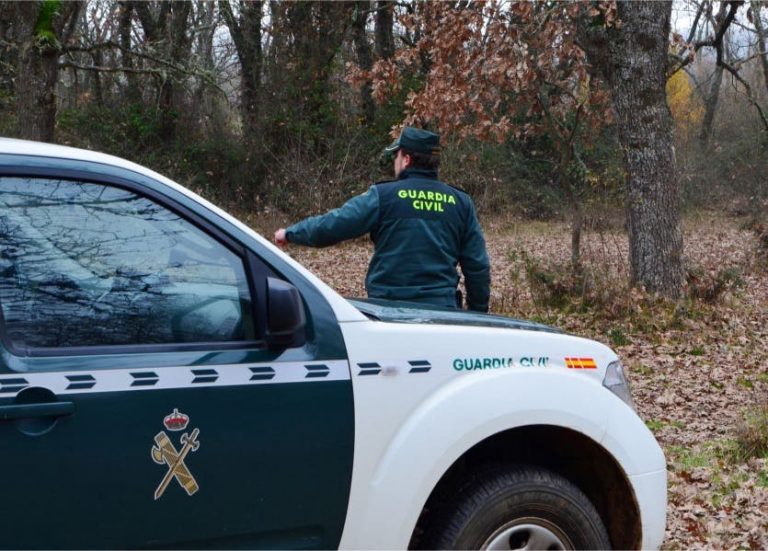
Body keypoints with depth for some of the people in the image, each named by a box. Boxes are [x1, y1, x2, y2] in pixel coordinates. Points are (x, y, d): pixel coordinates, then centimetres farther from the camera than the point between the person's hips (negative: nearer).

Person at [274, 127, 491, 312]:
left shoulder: (383, 196, -5)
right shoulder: (460, 202, 6)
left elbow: (331, 225, -6)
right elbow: (478, 266, 7)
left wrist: (289, 233, 11)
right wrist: (478, 313, 16)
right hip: (442, 309, 3)